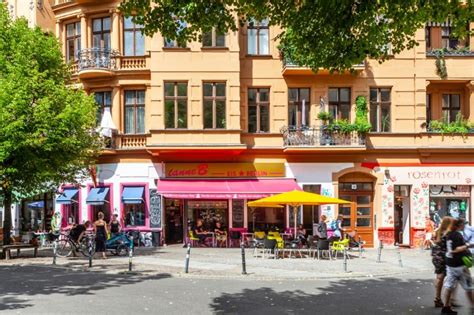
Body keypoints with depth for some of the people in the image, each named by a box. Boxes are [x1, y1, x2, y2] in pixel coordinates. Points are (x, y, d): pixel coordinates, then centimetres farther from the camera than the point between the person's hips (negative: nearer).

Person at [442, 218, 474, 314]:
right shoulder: (458, 235, -17)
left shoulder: (449, 234, 9)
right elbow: (454, 250, -23)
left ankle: (446, 306, 8)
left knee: (450, 285, 8)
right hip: (459, 264, -8)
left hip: (449, 263, 8)